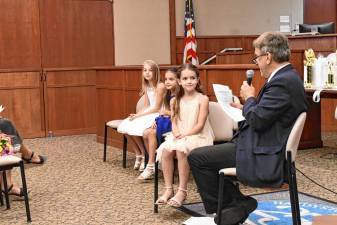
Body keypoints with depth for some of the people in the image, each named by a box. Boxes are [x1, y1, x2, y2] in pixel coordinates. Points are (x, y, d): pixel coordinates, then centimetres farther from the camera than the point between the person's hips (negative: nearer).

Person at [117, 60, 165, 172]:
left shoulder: (160, 86, -15)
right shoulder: (146, 86, 10)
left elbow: (156, 108, -17)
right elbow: (147, 106, 11)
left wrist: (138, 115, -17)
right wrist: (136, 115, -8)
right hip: (149, 114, 8)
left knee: (134, 128, -26)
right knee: (125, 126, -9)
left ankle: (145, 156, -5)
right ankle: (138, 155, 2)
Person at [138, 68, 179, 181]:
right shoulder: (167, 95, 14)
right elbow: (164, 111, 15)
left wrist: (167, 113, -10)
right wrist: (157, 120, -4)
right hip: (165, 121, 8)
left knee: (152, 132, -23)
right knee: (146, 133, -13)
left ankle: (151, 166, -13)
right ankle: (153, 162, -3)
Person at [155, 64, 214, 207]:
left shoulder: (202, 99, -3)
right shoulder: (175, 101, 12)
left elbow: (200, 125, -10)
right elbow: (174, 123, 8)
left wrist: (185, 135, -19)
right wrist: (176, 134, -13)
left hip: (199, 136, -4)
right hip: (179, 137, 5)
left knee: (181, 149, -34)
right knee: (165, 150, -25)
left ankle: (182, 191, -25)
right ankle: (168, 189, -18)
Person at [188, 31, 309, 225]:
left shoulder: (283, 82, -23)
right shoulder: (288, 77, 10)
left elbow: (258, 121, -24)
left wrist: (250, 98, -7)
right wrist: (248, 106, 12)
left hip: (263, 158, -11)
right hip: (265, 148, 11)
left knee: (196, 157, -8)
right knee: (204, 154, 21)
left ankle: (237, 204, 7)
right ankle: (237, 204, 20)